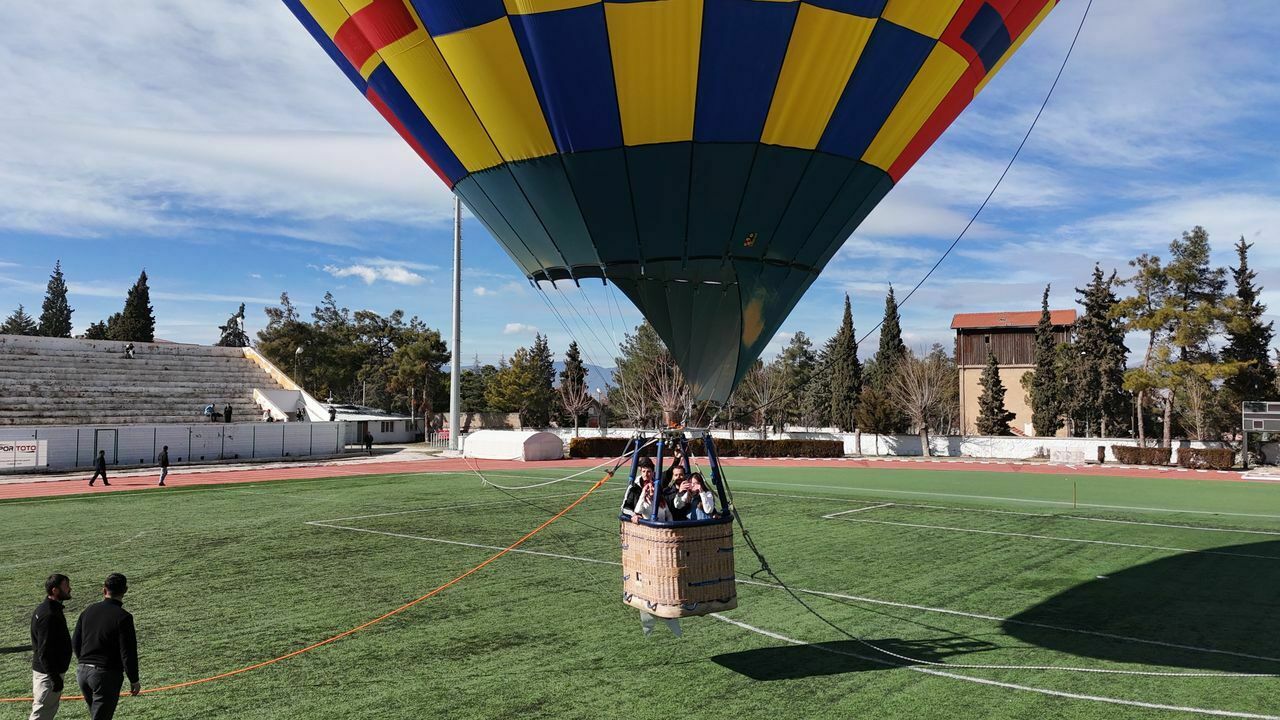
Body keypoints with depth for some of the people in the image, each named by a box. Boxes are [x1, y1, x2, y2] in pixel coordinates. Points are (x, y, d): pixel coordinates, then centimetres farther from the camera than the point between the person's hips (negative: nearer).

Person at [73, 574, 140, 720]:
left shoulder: (88, 611, 3)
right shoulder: (123, 617, -16)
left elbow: (75, 643, 12)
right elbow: (128, 653, -15)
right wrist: (134, 680, -5)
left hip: (82, 671, 6)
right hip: (107, 675, -6)